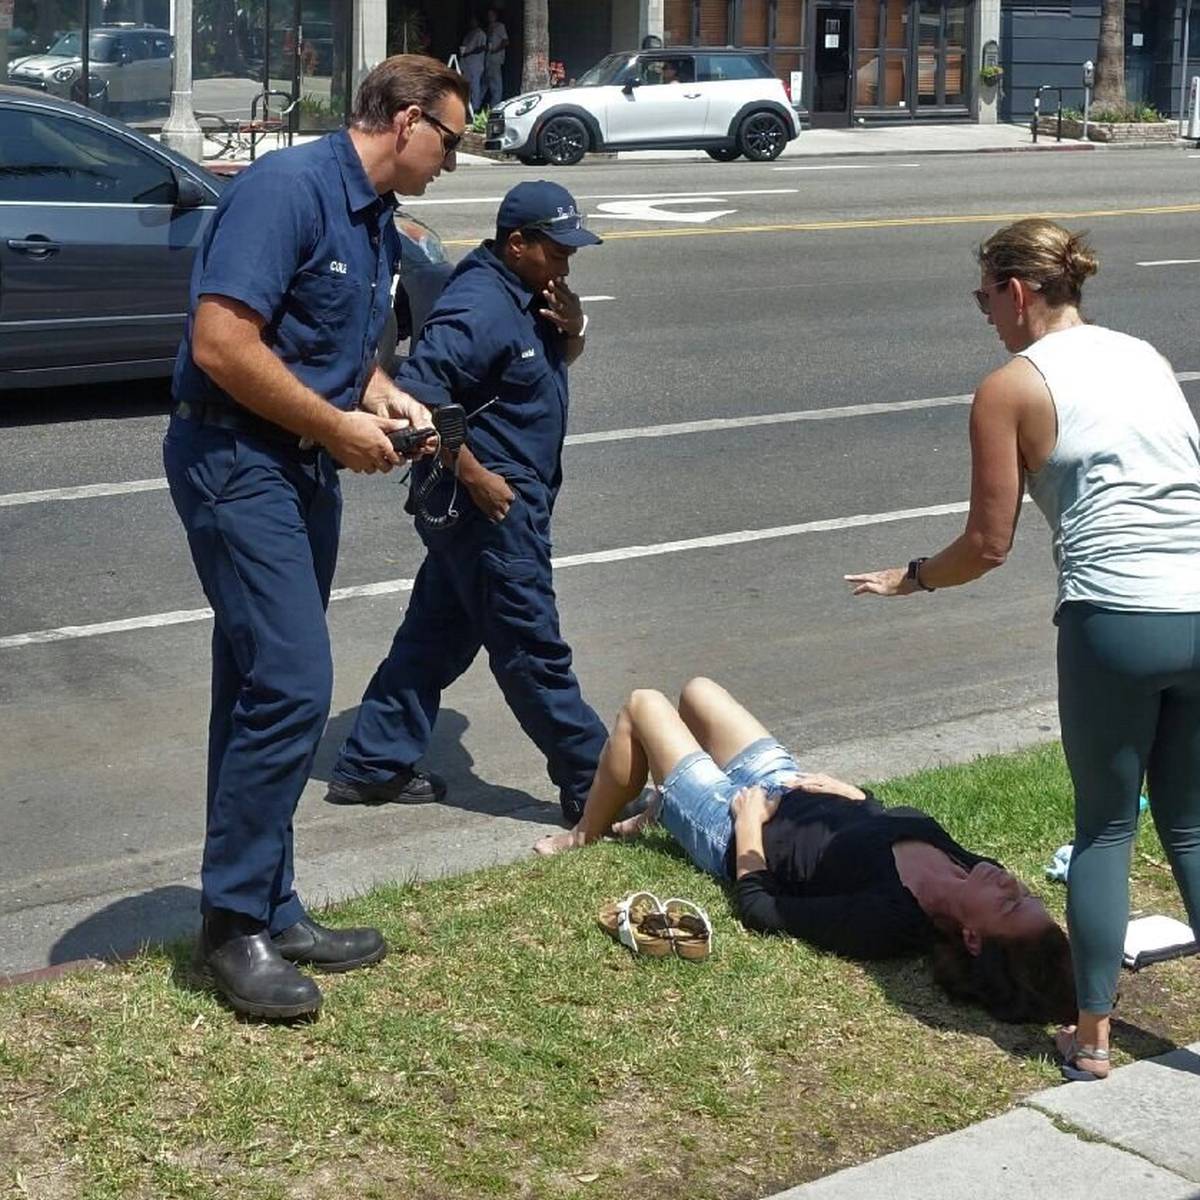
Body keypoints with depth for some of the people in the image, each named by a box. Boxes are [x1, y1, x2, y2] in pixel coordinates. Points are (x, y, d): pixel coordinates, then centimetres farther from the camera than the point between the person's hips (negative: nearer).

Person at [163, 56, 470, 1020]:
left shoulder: (377, 222, 13)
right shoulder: (288, 188, -16)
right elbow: (222, 345, -24)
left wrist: (384, 398, 6)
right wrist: (338, 426, -16)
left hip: (304, 468, 10)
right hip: (236, 461, -9)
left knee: (266, 692, 12)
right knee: (290, 687, -13)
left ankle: (268, 910, 20)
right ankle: (233, 923, -2)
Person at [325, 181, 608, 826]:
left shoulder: (528, 296, 9)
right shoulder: (479, 307, -21)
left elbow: (560, 359, 24)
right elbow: (417, 399, -27)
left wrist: (571, 328, 0)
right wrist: (476, 477, -22)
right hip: (489, 504, -10)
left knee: (435, 636, 15)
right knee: (533, 652, -2)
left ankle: (370, 767, 24)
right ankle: (595, 788, 5)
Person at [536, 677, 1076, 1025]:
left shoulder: (887, 920, -43)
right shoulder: (957, 860, -25)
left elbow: (759, 908, -29)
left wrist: (749, 826, -20)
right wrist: (854, 792, -10)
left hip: (732, 830, -7)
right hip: (789, 788, 7)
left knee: (643, 705, 8)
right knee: (697, 690, 22)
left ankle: (584, 835, 36)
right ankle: (659, 808, 49)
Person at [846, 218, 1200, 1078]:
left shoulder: (1011, 389, 0)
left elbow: (988, 546, 1)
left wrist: (909, 579, 19)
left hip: (1114, 621, -5)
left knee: (1105, 828, 12)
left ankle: (1091, 1038, 17)